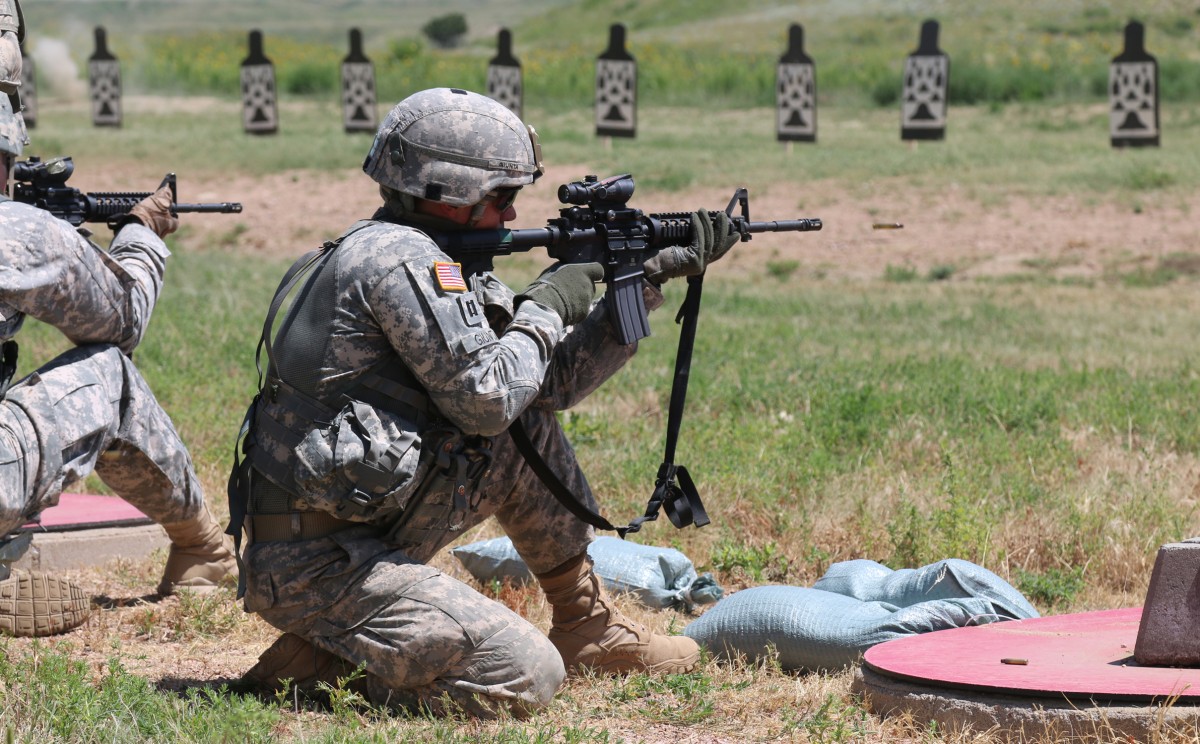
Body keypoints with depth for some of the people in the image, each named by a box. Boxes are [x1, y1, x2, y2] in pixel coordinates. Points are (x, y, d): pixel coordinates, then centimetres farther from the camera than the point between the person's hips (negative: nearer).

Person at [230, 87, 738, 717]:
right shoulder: (401, 259, -15)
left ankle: (588, 629, 22)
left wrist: (648, 282, 14)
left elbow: (551, 380, 18)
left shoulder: (428, 259, 15)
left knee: (532, 430, 15)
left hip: (365, 531, 10)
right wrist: (548, 307, -3)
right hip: (314, 565, -10)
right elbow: (486, 398, -19)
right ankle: (313, 662, -5)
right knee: (527, 678, -17)